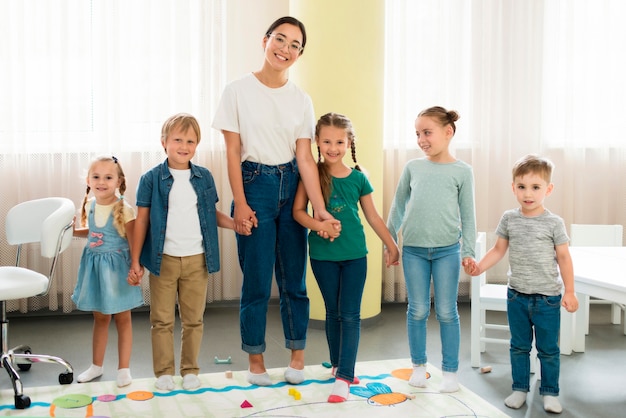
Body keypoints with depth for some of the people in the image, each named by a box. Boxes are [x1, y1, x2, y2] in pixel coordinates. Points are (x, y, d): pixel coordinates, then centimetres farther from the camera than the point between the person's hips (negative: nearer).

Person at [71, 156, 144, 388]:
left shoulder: (123, 209, -17)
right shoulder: (90, 205, 1)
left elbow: (134, 241, -17)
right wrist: (74, 231, 4)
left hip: (116, 266, -5)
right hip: (94, 265, 6)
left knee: (122, 318, 7)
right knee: (100, 317, 18)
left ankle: (124, 369, 18)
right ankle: (96, 366, 30)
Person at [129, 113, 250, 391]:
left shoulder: (204, 177, 5)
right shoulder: (151, 179, -2)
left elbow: (212, 213, 11)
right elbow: (142, 220, 0)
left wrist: (235, 224, -9)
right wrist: (135, 261, -3)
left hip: (197, 260, 2)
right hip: (163, 260, -2)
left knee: (193, 319, 10)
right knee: (162, 320, 6)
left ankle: (190, 370, 22)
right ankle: (164, 372, 19)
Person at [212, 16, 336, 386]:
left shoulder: (301, 100, 6)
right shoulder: (239, 91, -3)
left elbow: (306, 157, 0)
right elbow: (233, 151, -4)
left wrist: (321, 208, -9)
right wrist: (240, 203, -11)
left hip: (291, 186, 3)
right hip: (255, 185, -3)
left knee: (294, 278, 8)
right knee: (257, 280, 0)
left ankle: (297, 355, 23)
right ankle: (255, 361, 16)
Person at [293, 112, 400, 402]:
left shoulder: (358, 178, 0)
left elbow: (372, 216, 9)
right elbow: (298, 211, -4)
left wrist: (391, 245, 14)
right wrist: (318, 224, -23)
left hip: (355, 254, 1)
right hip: (323, 255, 0)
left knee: (350, 315, -2)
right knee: (333, 312, 12)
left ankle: (344, 376, 1)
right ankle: (337, 364, 30)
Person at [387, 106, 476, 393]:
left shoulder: (462, 171, 0)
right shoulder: (412, 167, 5)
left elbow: (468, 215, 2)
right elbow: (398, 207, 13)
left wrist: (468, 251, -3)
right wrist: (390, 241, 13)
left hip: (447, 250, -2)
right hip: (413, 250, 2)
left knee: (446, 312, 5)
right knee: (417, 311, 8)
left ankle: (450, 370, 17)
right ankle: (419, 365, 24)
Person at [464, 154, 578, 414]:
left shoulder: (554, 223, -8)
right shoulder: (509, 219, -1)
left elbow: (563, 258, -4)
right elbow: (498, 250, 7)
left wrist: (569, 291, -7)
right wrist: (479, 267, -9)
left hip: (548, 297, -2)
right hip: (517, 295, 2)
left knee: (548, 349, 9)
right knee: (519, 346, 14)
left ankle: (549, 392, 23)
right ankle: (520, 389, 27)